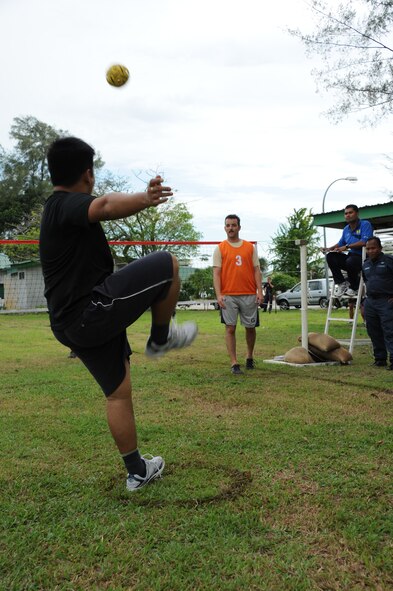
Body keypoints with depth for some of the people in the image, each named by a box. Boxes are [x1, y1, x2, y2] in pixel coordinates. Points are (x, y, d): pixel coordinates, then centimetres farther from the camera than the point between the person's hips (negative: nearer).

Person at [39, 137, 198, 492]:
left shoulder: (57, 209, 20)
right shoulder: (67, 204, -13)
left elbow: (104, 211, 35)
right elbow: (107, 206, -38)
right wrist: (146, 199, -32)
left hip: (72, 323, 10)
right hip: (91, 309, -10)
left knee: (118, 393, 17)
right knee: (167, 266, -4)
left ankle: (137, 472, 28)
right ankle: (160, 340, 14)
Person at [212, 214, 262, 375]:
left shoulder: (250, 247, 10)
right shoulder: (220, 248, 4)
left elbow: (256, 270, 8)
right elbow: (216, 273, -1)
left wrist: (259, 291, -2)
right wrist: (218, 294, -12)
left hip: (249, 295, 2)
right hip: (228, 295, -2)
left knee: (250, 327, 10)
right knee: (230, 328, -2)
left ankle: (250, 357, 32)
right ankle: (234, 363, 5)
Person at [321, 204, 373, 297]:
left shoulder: (365, 224, -6)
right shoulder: (346, 229, 15)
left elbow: (364, 242, -20)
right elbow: (340, 243, 24)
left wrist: (347, 246, -21)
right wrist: (329, 249, 6)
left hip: (362, 257, -7)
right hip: (350, 256, 7)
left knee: (350, 261, -39)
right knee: (330, 256, -14)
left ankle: (354, 288, -12)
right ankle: (341, 283, -9)